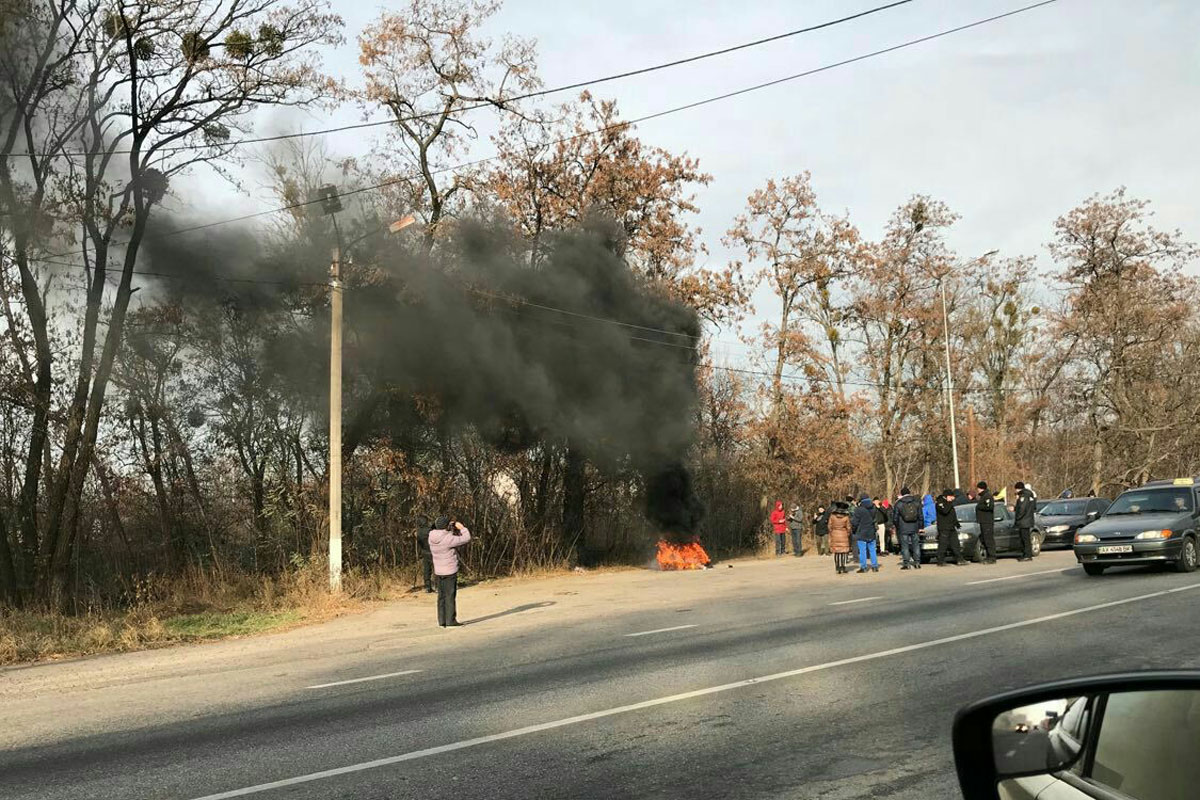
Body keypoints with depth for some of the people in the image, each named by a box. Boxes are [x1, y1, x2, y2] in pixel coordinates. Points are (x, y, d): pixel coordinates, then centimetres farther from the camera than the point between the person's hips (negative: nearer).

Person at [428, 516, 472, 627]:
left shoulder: (432, 539, 3)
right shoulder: (448, 539, -20)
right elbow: (466, 538, -15)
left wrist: (454, 530, 9)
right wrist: (462, 527, -2)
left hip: (439, 571, 7)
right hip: (450, 572, -7)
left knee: (441, 596, 12)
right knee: (450, 596, -1)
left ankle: (442, 621, 17)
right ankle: (450, 621, 1)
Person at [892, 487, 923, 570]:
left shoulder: (898, 504, -4)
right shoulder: (916, 502, 5)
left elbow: (895, 518, 0)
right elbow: (920, 516, 9)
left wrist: (897, 527, 14)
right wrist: (919, 527, 15)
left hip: (903, 529, -3)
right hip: (914, 528, 3)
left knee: (905, 546, 1)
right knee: (916, 545, 9)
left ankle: (907, 563, -2)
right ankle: (917, 562, 8)